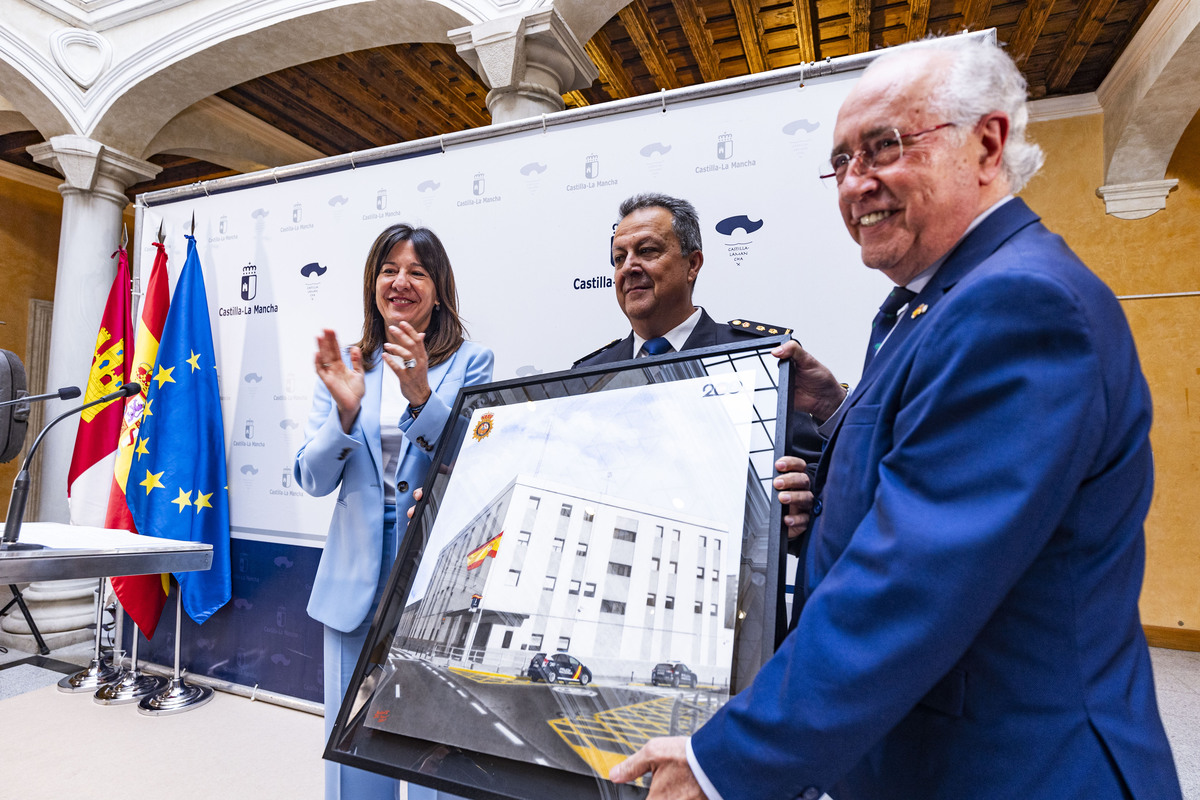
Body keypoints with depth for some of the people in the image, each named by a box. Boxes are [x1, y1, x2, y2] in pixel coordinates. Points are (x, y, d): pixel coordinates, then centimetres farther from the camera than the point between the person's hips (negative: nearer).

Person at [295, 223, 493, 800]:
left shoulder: (469, 362, -1)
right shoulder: (344, 363, 6)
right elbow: (314, 480, 2)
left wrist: (421, 395, -26)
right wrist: (344, 409, -16)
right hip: (356, 581, 3)